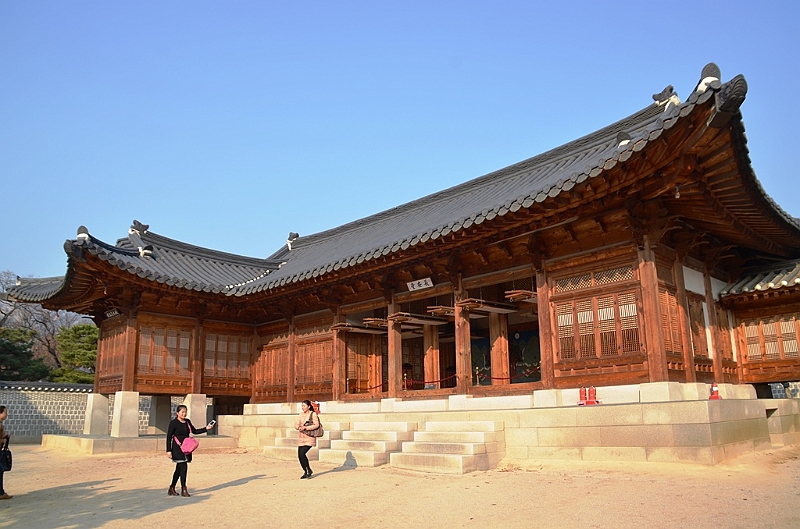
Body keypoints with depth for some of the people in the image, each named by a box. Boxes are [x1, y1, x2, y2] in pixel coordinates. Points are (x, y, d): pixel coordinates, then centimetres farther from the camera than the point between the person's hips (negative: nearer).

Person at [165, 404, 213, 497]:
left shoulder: (187, 422, 10)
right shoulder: (173, 423, -8)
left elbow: (195, 431, 19)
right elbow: (169, 437, -7)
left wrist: (206, 428, 7)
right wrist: (168, 450, -11)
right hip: (177, 448, -7)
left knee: (179, 469, 12)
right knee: (183, 467, -11)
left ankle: (172, 489, 24)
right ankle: (184, 489, -3)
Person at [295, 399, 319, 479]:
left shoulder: (313, 414, -6)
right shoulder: (301, 415, 11)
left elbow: (316, 425, -13)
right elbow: (296, 425, 9)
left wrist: (306, 428, -20)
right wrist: (299, 427, -15)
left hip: (309, 438, -6)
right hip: (301, 438, 6)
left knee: (302, 454, -18)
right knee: (299, 455, 3)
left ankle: (309, 470, 1)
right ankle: (305, 472, 22)